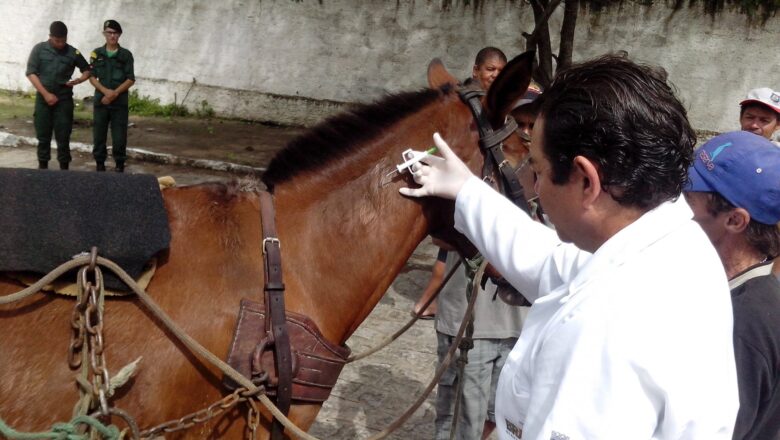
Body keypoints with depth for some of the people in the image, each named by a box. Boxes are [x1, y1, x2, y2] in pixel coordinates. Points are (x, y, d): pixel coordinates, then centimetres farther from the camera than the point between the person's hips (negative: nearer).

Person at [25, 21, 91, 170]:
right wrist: (46, 94, -11)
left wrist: (80, 79, -10)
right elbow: (31, 73, -3)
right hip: (43, 99, 0)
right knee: (43, 135, 6)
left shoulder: (73, 52, 1)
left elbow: (87, 69, 13)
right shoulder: (39, 49, 0)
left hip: (64, 100, 0)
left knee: (63, 136, 0)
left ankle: (64, 167, 6)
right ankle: (43, 166, 17)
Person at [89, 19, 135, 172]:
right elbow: (92, 77, 2)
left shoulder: (126, 55, 2)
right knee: (99, 134, 5)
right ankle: (99, 162, 16)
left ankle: (120, 163, 11)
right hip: (101, 100, 1)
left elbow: (130, 80, -1)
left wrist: (115, 93, -13)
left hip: (120, 102, -1)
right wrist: (105, 91, -14)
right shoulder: (96, 53, 5)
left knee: (119, 135, -1)